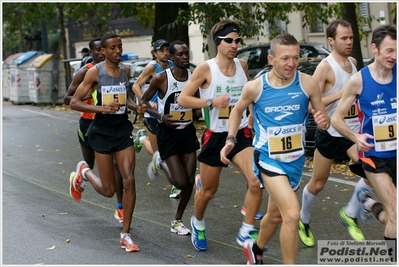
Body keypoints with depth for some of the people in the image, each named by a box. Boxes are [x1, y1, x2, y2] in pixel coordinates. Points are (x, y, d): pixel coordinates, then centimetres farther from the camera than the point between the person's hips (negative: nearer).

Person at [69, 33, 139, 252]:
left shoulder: (125, 70, 5)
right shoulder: (95, 72, -10)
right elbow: (74, 102, -10)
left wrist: (135, 106, 2)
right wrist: (101, 108, -24)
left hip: (123, 129, 4)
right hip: (102, 132, -4)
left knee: (129, 181, -7)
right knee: (109, 190, 1)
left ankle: (125, 234, 4)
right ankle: (84, 172, 34)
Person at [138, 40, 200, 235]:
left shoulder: (194, 77, -1)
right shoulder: (161, 78, -13)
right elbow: (144, 101, -3)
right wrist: (160, 116, -18)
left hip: (188, 131, 4)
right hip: (168, 133, -4)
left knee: (190, 180, 1)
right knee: (181, 182, -10)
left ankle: (177, 222, 19)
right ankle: (162, 164, 24)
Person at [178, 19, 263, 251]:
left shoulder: (242, 65, 3)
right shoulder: (205, 69, -12)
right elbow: (182, 99, -12)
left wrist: (252, 117, 14)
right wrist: (212, 102, -23)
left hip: (241, 134, 3)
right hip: (215, 136, -3)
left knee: (257, 182, -18)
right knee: (208, 191, 10)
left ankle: (247, 232, -2)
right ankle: (198, 223, 42)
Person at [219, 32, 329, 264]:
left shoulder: (308, 83, -12)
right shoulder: (255, 87, -13)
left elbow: (325, 120, -3)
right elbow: (238, 110, 8)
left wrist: (324, 121, -26)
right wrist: (231, 139, -3)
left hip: (296, 159, 3)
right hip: (268, 158, -3)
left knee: (276, 215, 22)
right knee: (292, 213, -21)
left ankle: (256, 249, 51)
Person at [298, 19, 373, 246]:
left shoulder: (353, 62, 7)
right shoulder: (325, 67, -15)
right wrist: (340, 94, -27)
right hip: (330, 133, -5)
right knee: (318, 183, 8)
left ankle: (350, 214, 7)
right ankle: (304, 221, 33)